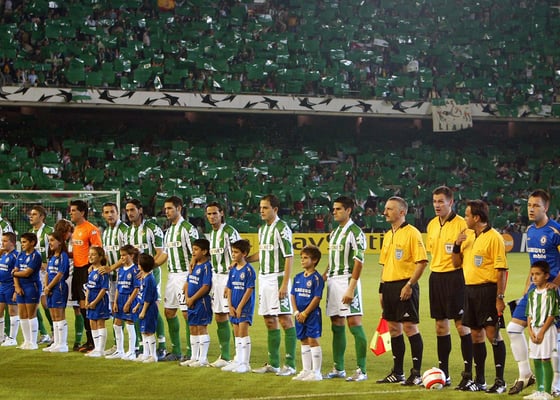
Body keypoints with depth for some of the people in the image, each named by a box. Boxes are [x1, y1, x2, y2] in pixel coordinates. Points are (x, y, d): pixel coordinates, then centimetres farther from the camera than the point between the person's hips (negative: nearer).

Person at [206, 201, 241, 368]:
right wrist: (212, 278, 15)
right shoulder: (212, 234, 15)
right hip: (215, 277, 9)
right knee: (219, 317, 9)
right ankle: (224, 356, 15)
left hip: (229, 277, -9)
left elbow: (236, 259, -14)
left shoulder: (229, 232, -11)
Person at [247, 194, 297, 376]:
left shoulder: (282, 229, -11)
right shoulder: (262, 229, 14)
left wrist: (284, 284, -20)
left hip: (278, 278, -8)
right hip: (264, 278, 8)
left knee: (285, 320, -7)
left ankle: (290, 364, -5)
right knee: (270, 321, 10)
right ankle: (273, 363, 15)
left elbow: (289, 257, -15)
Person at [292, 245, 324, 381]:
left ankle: (316, 372, -2)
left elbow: (317, 298, -15)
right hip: (300, 315, 7)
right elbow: (293, 295, 11)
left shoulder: (317, 278, -10)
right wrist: (297, 312, -3)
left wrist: (305, 313, -16)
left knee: (313, 340, -6)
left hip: (312, 314, -7)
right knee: (304, 341, 12)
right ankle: (306, 370, 20)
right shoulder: (298, 277, 10)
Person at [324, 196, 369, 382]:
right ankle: (338, 369, 17)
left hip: (347, 280, -9)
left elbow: (359, 262, -15)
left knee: (354, 323, -10)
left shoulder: (355, 232, -9)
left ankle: (361, 370, -9)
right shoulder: (334, 233, 17)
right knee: (337, 325, 10)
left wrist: (351, 288, -20)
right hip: (333, 281, 9)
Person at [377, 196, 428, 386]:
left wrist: (409, 285, -20)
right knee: (394, 328, 11)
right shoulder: (388, 235, 17)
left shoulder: (412, 233, -9)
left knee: (410, 327, -7)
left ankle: (416, 373, -3)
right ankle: (397, 372, 17)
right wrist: (382, 289, 18)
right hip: (389, 286, 8)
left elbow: (422, 262, -15)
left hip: (405, 286, -8)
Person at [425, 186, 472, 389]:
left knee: (462, 325, -5)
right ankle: (443, 373, 17)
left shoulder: (461, 224, -10)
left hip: (454, 276, -7)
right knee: (440, 325, 10)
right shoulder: (432, 225, 12)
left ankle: (469, 373, -2)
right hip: (436, 277, 7)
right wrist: (436, 272, 16)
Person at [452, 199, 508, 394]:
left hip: (487, 290, -8)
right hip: (470, 289, 8)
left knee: (492, 334, -7)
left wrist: (500, 297, -18)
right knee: (476, 335, 11)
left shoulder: (494, 237, -11)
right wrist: (457, 245, 0)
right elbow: (456, 263, 18)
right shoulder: (468, 236, 12)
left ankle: (500, 381, -2)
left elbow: (501, 270, -14)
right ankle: (479, 381, 18)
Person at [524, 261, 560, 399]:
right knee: (536, 361, 10)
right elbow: (529, 314, 12)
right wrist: (530, 331, -2)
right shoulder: (532, 293, 11)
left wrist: (542, 332, -15)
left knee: (546, 360, -7)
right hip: (534, 330, 7)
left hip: (546, 329, -7)